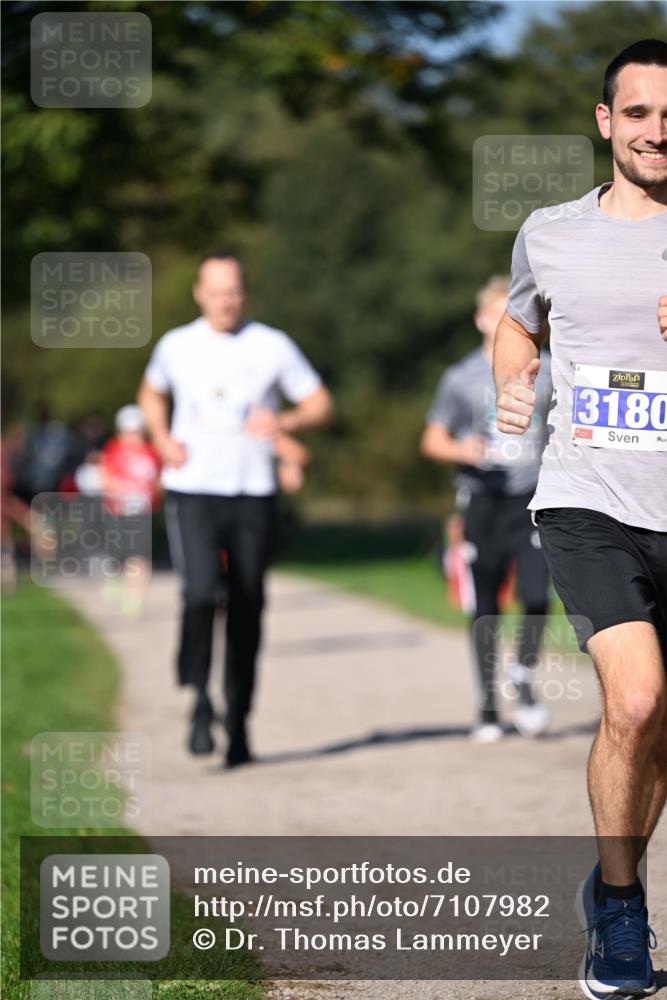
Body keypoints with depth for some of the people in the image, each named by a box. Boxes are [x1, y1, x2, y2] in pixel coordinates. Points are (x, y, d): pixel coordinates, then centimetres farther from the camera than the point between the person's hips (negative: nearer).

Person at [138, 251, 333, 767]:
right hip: (192, 492, 0)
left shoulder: (273, 347, 1)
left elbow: (321, 406, 5)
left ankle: (238, 722, 16)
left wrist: (284, 422, -16)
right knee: (200, 594, -20)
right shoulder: (177, 346, 5)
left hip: (253, 494, 0)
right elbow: (152, 393, 24)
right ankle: (200, 698, -4)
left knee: (248, 610, 4)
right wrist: (162, 440, 5)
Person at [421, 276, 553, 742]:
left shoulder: (545, 371, 8)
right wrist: (463, 450, -14)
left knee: (537, 596, -15)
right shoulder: (462, 378, 2)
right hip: (483, 499, -1)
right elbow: (432, 440, 6)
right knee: (485, 610, 2)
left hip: (532, 498, 1)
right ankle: (488, 706, 13)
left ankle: (524, 676, 11)